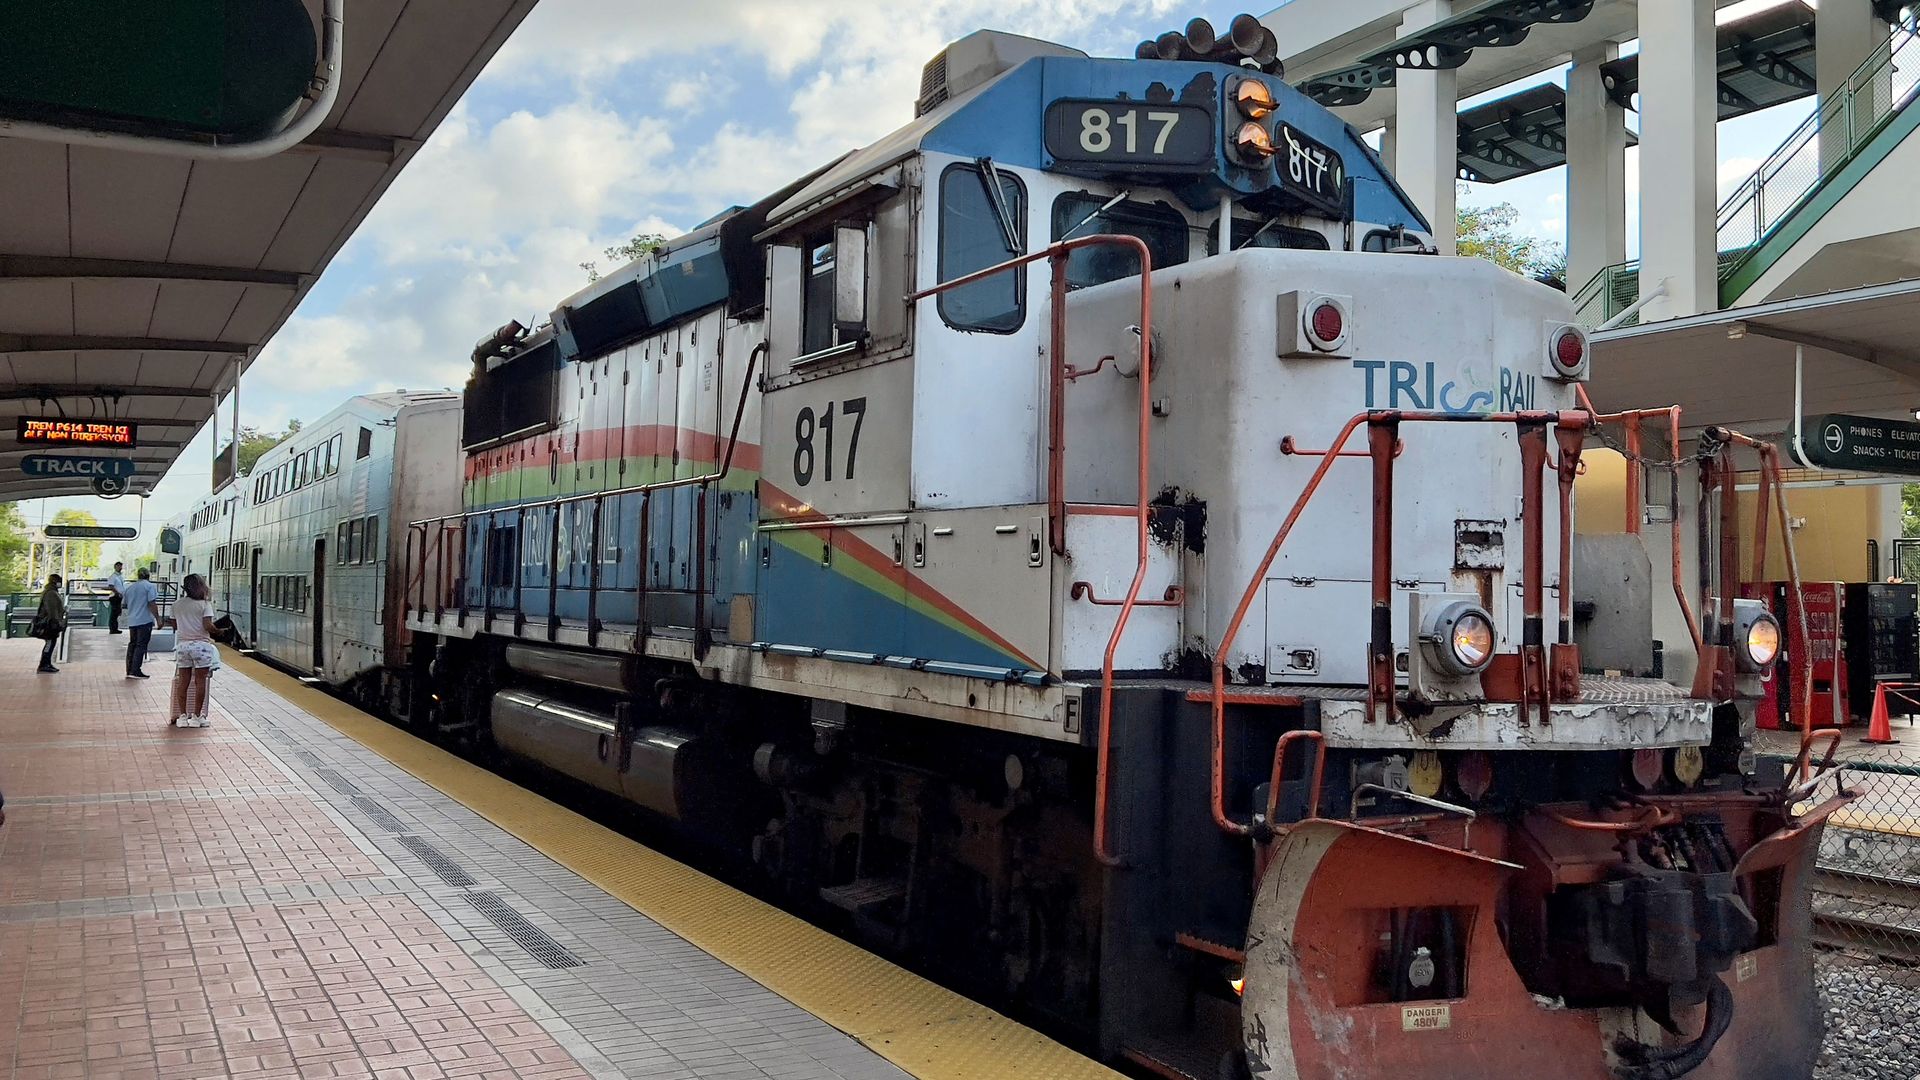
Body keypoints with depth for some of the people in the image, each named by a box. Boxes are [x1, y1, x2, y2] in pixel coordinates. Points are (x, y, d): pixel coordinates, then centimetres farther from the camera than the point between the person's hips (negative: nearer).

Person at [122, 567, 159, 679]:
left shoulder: (129, 587, 14)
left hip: (132, 621, 6)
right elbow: (152, 604, -14)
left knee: (132, 644, 14)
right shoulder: (149, 586, -7)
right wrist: (158, 618, -10)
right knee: (141, 645, -4)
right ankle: (135, 671, -8)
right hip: (145, 620, -6)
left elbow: (125, 604, 23)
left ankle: (129, 670, 15)